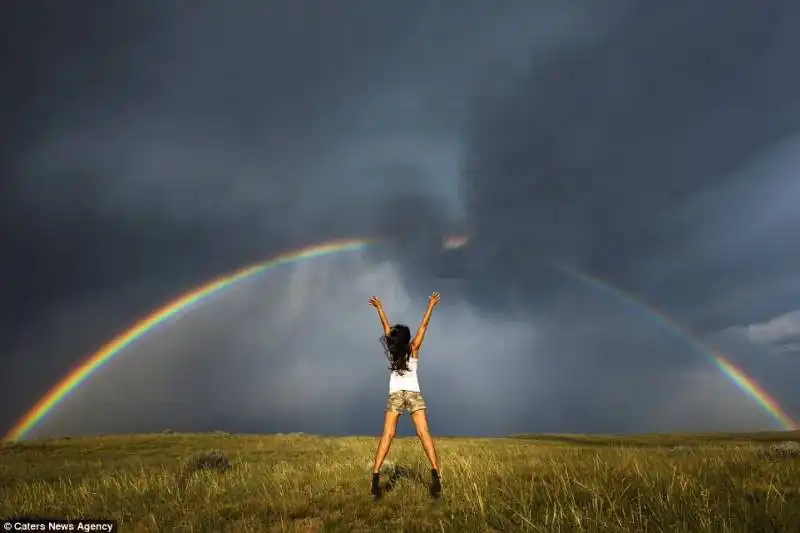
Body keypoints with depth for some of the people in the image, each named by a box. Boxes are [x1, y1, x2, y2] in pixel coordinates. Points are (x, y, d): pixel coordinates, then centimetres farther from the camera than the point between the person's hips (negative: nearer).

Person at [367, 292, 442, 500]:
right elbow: (423, 326, 4)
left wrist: (379, 307, 21)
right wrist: (431, 306, 11)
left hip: (395, 396, 1)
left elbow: (385, 325, 11)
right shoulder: (413, 349, 0)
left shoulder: (391, 351, 2)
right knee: (423, 433, -9)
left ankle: (376, 475, -19)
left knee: (387, 435, -7)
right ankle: (435, 473, -22)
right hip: (414, 394, 0)